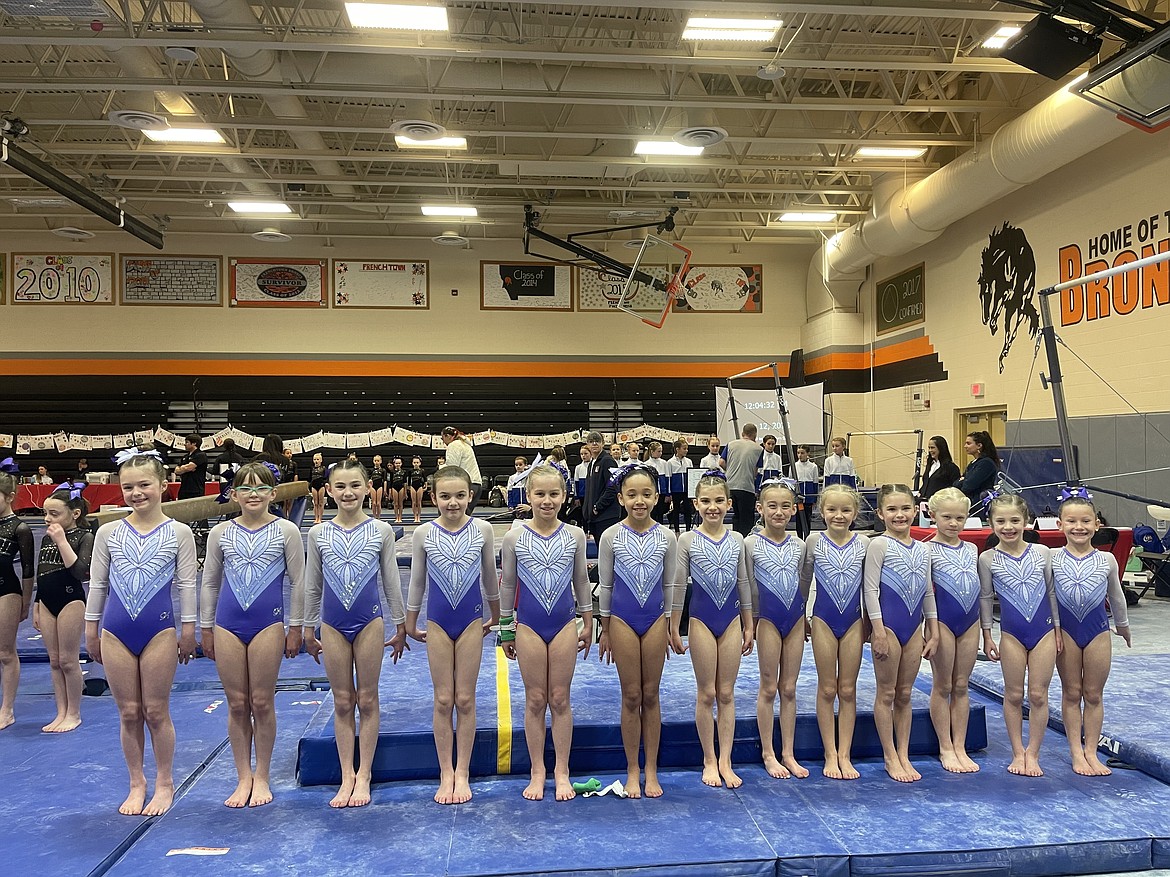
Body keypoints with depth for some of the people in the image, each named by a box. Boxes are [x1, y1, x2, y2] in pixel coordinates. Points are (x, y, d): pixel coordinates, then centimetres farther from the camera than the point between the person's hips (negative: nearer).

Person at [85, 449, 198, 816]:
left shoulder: (178, 533, -2)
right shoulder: (109, 532, 4)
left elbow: (187, 584, 0)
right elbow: (97, 583, 9)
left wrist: (188, 630, -1)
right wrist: (91, 629, 9)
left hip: (159, 631, -2)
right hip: (116, 632, 2)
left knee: (156, 711, 4)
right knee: (129, 713, 9)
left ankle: (164, 783, 19)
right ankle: (137, 784, 23)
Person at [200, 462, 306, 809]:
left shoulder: (286, 531, -2)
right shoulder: (220, 533, 5)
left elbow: (298, 581, 1)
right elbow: (210, 583, 12)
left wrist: (295, 628, 0)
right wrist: (206, 628, 11)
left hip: (268, 623, -2)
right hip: (228, 625, 2)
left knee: (262, 702, 4)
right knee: (237, 704, 7)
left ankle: (262, 777, 19)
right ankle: (243, 777, 20)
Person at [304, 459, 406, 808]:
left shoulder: (381, 531, -2)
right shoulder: (318, 534, 1)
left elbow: (391, 582, 3)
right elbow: (312, 585, 8)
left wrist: (400, 625, 5)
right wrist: (308, 629, 10)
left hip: (369, 621, -1)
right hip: (333, 624, 2)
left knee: (367, 700, 6)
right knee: (342, 702, 9)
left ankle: (364, 774, 16)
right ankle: (347, 775, 18)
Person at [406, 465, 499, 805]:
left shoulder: (482, 530, -6)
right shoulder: (423, 534, -6)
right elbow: (417, 581, 5)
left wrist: (495, 617, 15)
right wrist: (410, 624, 11)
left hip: (471, 621, 0)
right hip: (438, 623, 0)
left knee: (465, 700, 6)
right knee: (443, 700, 7)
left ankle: (462, 774, 17)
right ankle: (446, 775, 18)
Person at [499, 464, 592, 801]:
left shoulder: (575, 536, -1)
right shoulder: (515, 537, -5)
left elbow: (581, 581, 8)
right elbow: (507, 584, 3)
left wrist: (588, 624, 10)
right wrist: (506, 629, 5)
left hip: (564, 625, 1)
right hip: (529, 626, -1)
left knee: (560, 699, 7)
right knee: (535, 700, 7)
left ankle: (561, 771, 19)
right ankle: (537, 772, 20)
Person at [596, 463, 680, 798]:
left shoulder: (667, 537, -1)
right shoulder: (611, 536, -5)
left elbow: (669, 585, 6)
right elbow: (605, 585, 1)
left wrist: (669, 627, 6)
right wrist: (605, 630, 3)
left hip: (655, 619, 1)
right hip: (623, 619, -1)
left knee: (651, 695, 8)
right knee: (631, 696, 5)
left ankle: (651, 771, 18)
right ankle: (632, 771, 18)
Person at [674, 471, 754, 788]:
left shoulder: (736, 540, 4)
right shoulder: (687, 541, -5)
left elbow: (743, 583, 9)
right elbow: (679, 585, -3)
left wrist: (749, 625, 10)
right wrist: (674, 626, -4)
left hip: (731, 621, 3)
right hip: (702, 621, -2)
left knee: (727, 693, 7)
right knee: (707, 694, 4)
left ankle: (725, 761, 15)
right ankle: (709, 760, 16)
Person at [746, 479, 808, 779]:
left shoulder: (799, 545, 5)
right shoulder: (751, 544, -7)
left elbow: (802, 585, 13)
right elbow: (749, 586, -3)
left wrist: (804, 617, 11)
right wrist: (751, 621, -3)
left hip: (795, 618, 4)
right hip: (768, 620, -3)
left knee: (789, 688, 10)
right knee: (769, 688, 4)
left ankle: (788, 754, 18)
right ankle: (769, 754, 15)